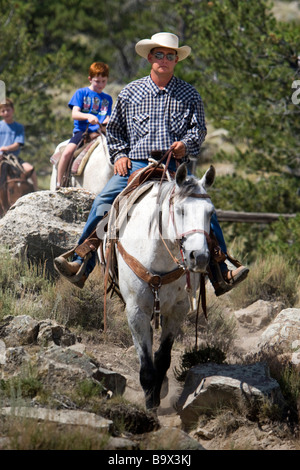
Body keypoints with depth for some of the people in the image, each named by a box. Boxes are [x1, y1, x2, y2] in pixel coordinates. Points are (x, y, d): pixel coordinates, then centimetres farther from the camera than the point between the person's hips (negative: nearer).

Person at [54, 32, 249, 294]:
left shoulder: (189, 94, 11)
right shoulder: (130, 93, 13)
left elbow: (199, 129, 11)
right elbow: (114, 129, 22)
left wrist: (185, 145, -10)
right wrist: (119, 155, 5)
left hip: (176, 167, -1)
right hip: (135, 165, 1)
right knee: (102, 204, -19)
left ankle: (221, 274, -17)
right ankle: (81, 266, -15)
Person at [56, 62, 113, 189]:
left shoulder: (107, 98, 19)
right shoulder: (81, 93, 7)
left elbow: (107, 117, 17)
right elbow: (74, 114, -4)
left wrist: (107, 121, -9)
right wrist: (88, 117, -24)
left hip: (99, 132, 3)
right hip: (81, 130, -3)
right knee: (68, 152, -27)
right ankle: (59, 184, -15)